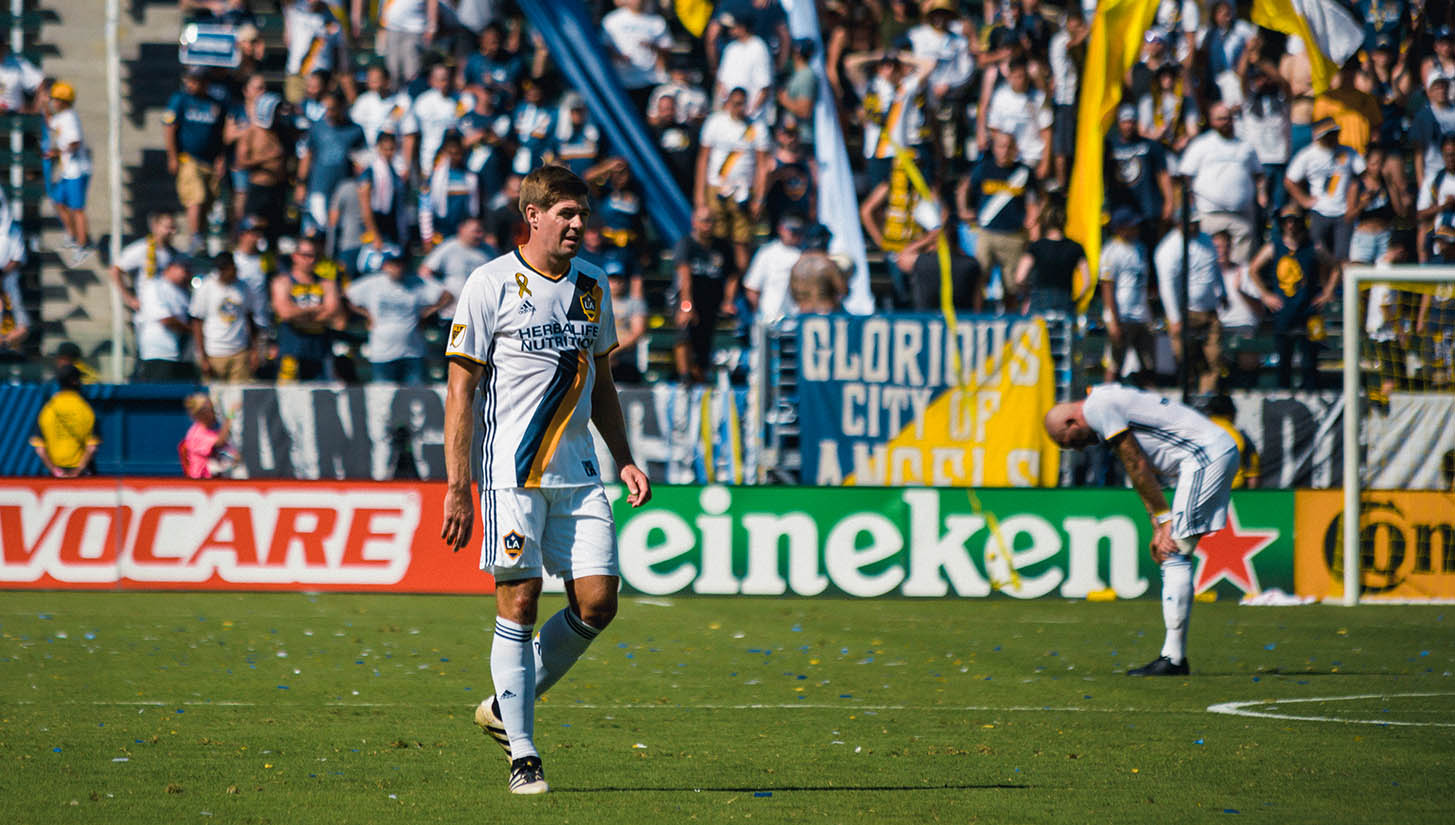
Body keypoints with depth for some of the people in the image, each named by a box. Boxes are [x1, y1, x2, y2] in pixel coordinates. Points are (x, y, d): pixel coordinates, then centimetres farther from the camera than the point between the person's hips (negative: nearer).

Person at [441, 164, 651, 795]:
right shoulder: (491, 286, -5)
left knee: (597, 604, -1)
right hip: (512, 472, -5)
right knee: (518, 603, -6)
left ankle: (506, 707, 18)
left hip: (577, 473, 5)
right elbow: (460, 391, -5)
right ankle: (522, 754, 1)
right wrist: (456, 489, -10)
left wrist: (623, 459, 12)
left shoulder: (591, 287, 12)